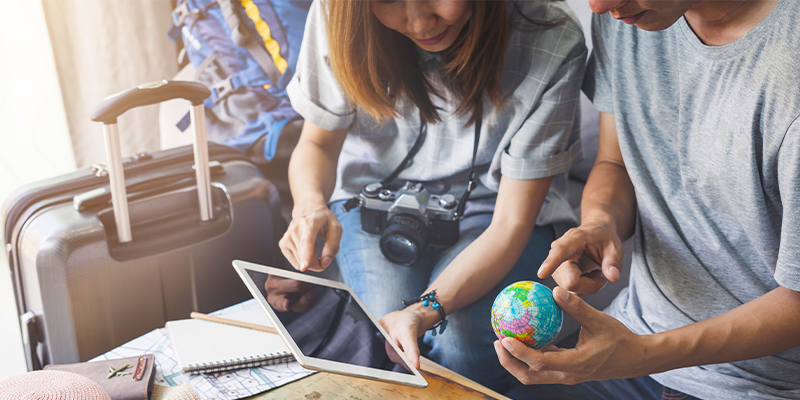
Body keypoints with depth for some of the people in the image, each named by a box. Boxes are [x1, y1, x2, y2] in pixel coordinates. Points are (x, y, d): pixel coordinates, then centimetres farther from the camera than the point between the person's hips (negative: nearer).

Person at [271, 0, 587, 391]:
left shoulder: (553, 45, -26)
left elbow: (510, 223, -23)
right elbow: (318, 142, -5)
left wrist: (424, 311, -39)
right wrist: (310, 204, -30)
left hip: (487, 209, 0)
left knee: (459, 353, -28)